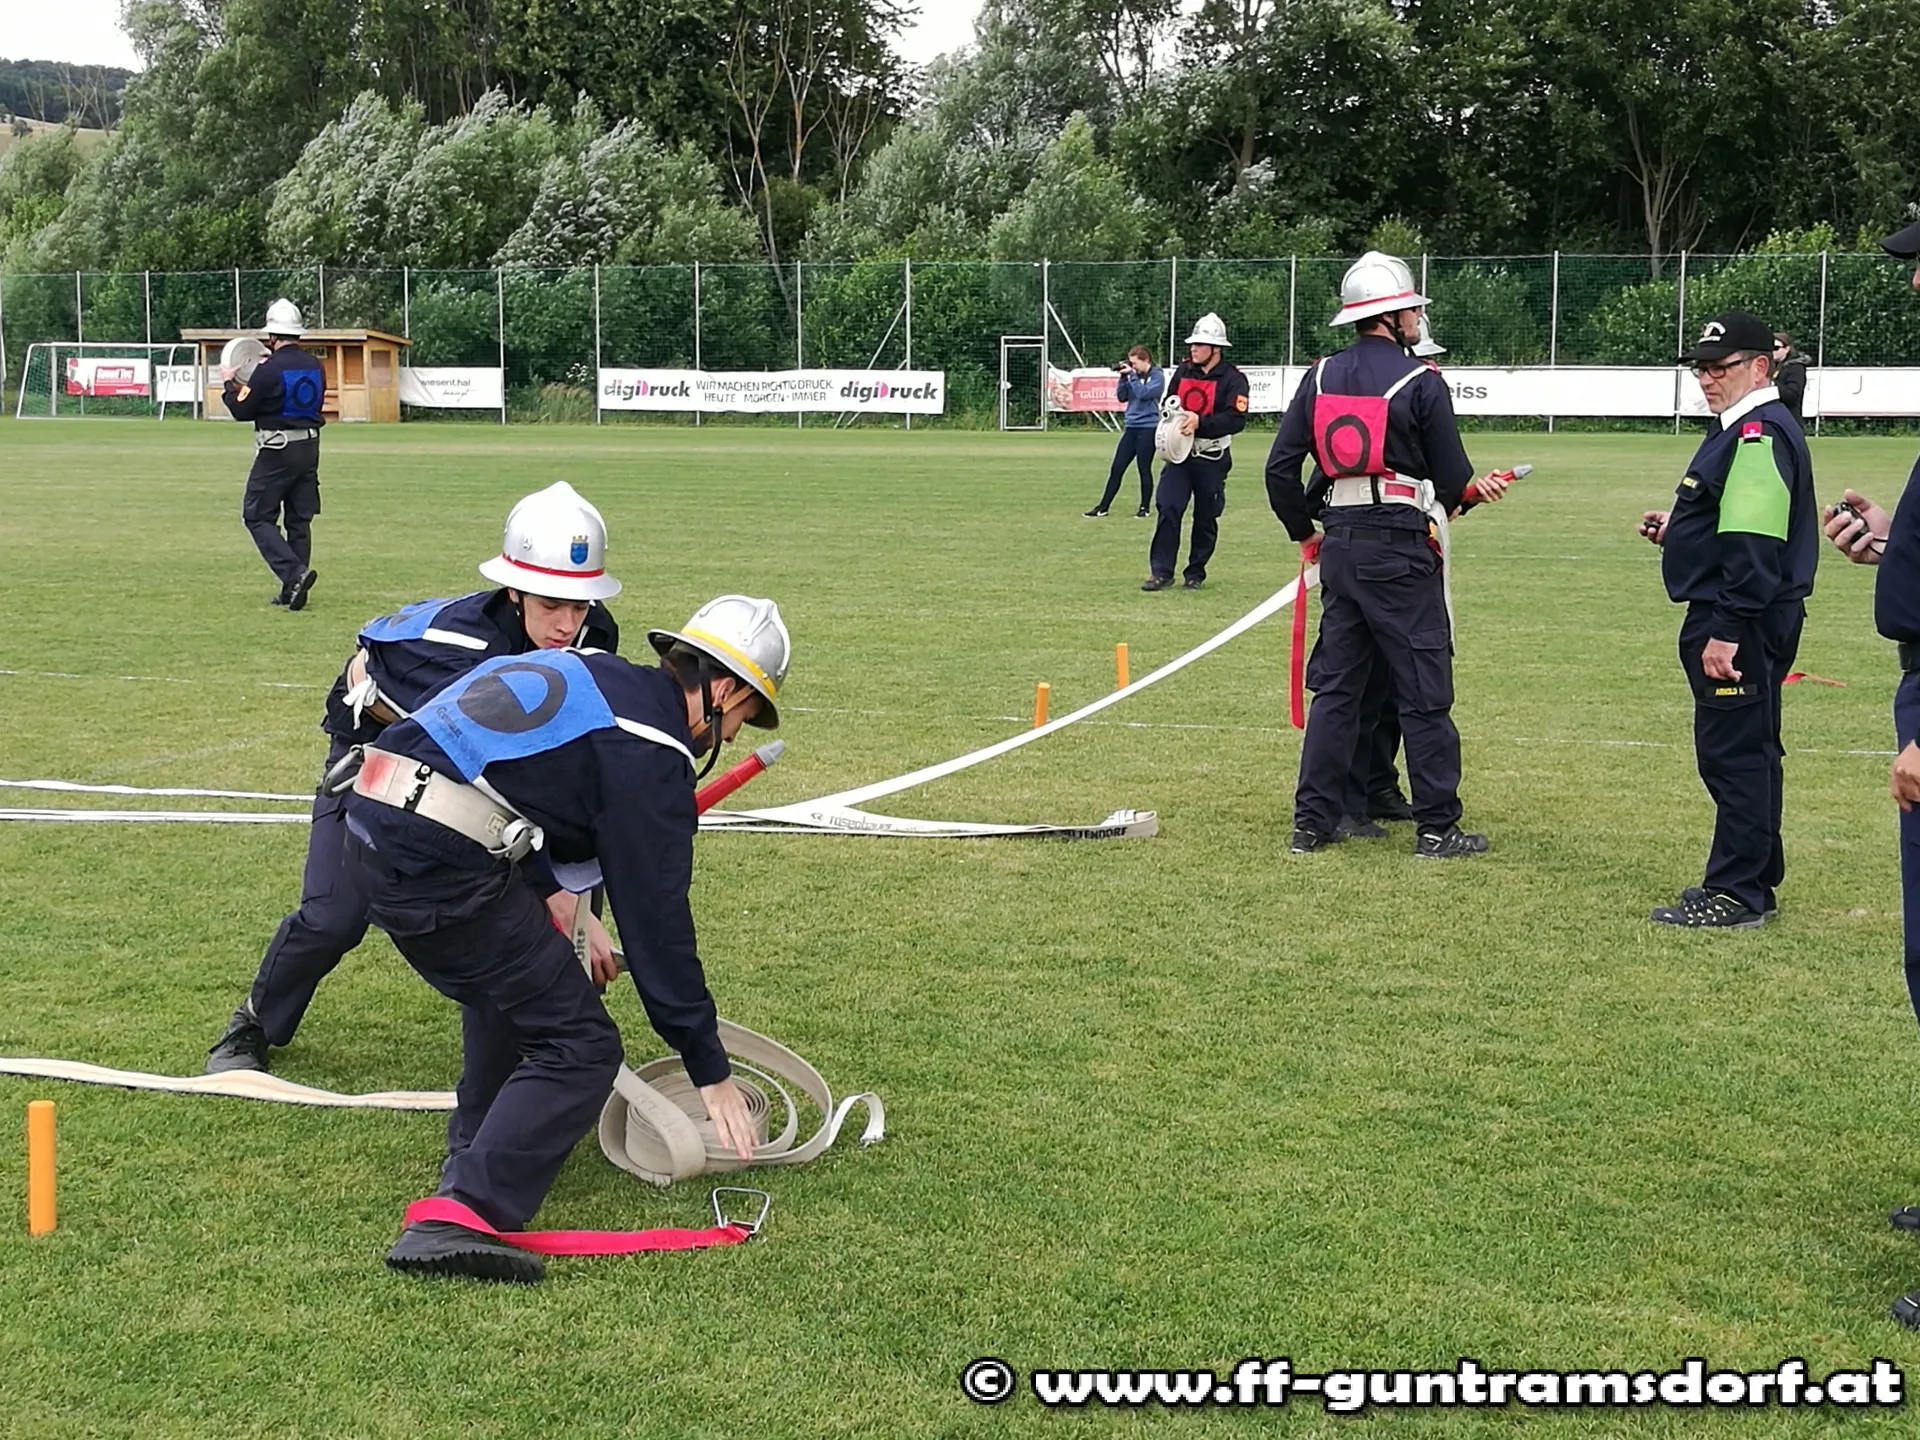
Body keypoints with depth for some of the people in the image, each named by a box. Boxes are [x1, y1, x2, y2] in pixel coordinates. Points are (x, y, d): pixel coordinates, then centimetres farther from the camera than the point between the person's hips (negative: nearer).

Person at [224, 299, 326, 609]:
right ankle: (293, 590, 14)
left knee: (257, 516, 1)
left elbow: (241, 410, -9)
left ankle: (294, 573, -16)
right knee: (299, 519, 12)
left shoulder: (268, 370, -15)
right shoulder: (315, 366, 4)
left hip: (277, 453, -7)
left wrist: (229, 384, 10)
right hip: (309, 448, 7)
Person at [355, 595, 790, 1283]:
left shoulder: (589, 672, 22)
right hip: (441, 859, -9)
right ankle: (459, 1218, -14)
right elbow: (656, 921, -2)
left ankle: (474, 1153, 43)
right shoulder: (649, 755, -3)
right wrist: (710, 1071, 5)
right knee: (580, 1049, -2)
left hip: (375, 817, 9)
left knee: (508, 980, 32)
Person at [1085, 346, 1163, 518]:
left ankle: (1144, 508, 13)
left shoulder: (1157, 375, -6)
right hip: (1131, 427, 6)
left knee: (1144, 469, 1)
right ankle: (1102, 507, 8)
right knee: (1116, 468, 5)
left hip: (1148, 428, -6)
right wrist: (1123, 377, -2)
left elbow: (1143, 393, -19)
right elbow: (1122, 396, 8)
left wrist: (1132, 375, -14)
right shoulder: (1135, 375, 11)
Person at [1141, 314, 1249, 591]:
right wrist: (1172, 416, -2)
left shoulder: (1232, 379, -9)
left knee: (1205, 518, 6)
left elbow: (1236, 420, -19)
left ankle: (1196, 573, 19)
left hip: (1212, 459, -4)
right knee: (1168, 509, -7)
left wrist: (1200, 422, -27)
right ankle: (1161, 572, -5)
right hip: (1179, 455, 4)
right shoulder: (1183, 371, 8)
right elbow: (1167, 403, 21)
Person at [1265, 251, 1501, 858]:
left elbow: (1280, 469, 5)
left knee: (1335, 687, 12)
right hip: (1401, 550, -5)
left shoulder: (1320, 377, 6)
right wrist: (1449, 501, 18)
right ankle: (1437, 827, 6)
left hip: (1339, 548, 6)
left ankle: (1313, 821, 13)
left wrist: (1304, 533, 18)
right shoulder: (1420, 381, -9)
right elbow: (1455, 479, -5)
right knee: (1423, 693, 2)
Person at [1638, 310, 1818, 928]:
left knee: (1734, 754, -6)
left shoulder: (1758, 435, -17)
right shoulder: (1741, 430, 17)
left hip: (1744, 624, -11)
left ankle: (1737, 896, -1)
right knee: (1744, 753, 18)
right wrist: (1678, 529, 13)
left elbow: (1755, 546, -24)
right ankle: (1752, 879, 28)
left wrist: (1726, 632, -26)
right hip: (1743, 622, 11)